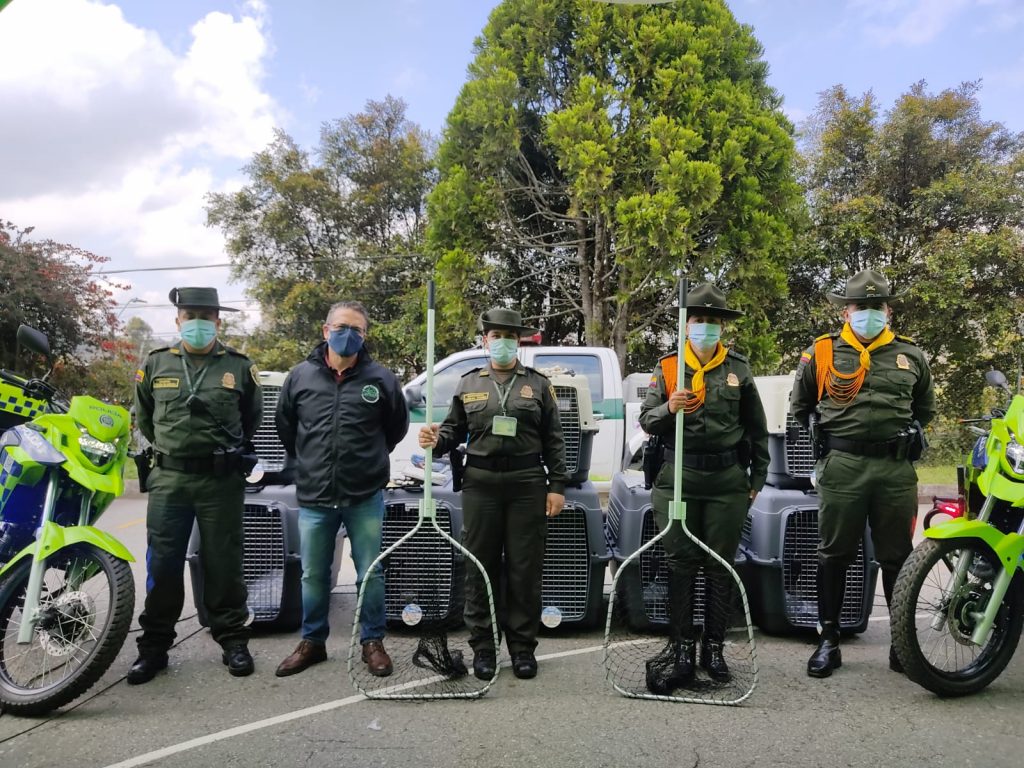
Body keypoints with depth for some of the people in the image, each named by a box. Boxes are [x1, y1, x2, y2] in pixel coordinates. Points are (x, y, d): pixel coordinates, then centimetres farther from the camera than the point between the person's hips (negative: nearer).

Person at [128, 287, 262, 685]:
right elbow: (144, 418, 19)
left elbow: (251, 419, 15)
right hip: (168, 479, 2)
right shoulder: (155, 364, 5)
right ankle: (154, 645, 18)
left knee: (223, 563, 6)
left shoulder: (239, 367, 1)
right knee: (163, 564, 5)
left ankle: (232, 640, 18)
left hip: (222, 480, -1)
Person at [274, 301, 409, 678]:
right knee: (313, 576, 14)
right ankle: (312, 641, 31)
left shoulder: (381, 379, -4)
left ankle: (372, 642, 23)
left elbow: (397, 426, 10)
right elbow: (284, 425, 15)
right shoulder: (301, 376, 1)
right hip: (313, 498, 2)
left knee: (371, 574, 7)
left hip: (365, 497, -2)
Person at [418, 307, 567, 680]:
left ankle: (523, 647, 17)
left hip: (527, 484, -1)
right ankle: (483, 647, 17)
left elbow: (553, 439, 7)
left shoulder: (538, 384, 9)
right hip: (480, 483, 1)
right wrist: (436, 440, -9)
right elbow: (455, 429, 14)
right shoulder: (468, 384, 12)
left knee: (525, 569, 4)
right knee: (480, 568, 5)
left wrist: (557, 486, 0)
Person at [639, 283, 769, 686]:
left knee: (721, 565, 6)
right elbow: (646, 421, 2)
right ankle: (683, 645, 15)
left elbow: (757, 428, 11)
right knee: (681, 563, 3)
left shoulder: (738, 369, 6)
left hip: (728, 480, 1)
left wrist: (758, 477, 9)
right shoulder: (667, 367, 4)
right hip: (678, 477, 0)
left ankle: (714, 647, 18)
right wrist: (668, 409, -19)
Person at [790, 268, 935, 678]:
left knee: (897, 557, 9)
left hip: (896, 469, 2)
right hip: (842, 467, -2)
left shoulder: (910, 356, 11)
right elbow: (800, 405, 16)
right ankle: (828, 640, 16)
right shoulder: (821, 353, 4)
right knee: (834, 555, 5)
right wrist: (826, 433, 7)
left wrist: (908, 432, 12)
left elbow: (925, 406, 26)